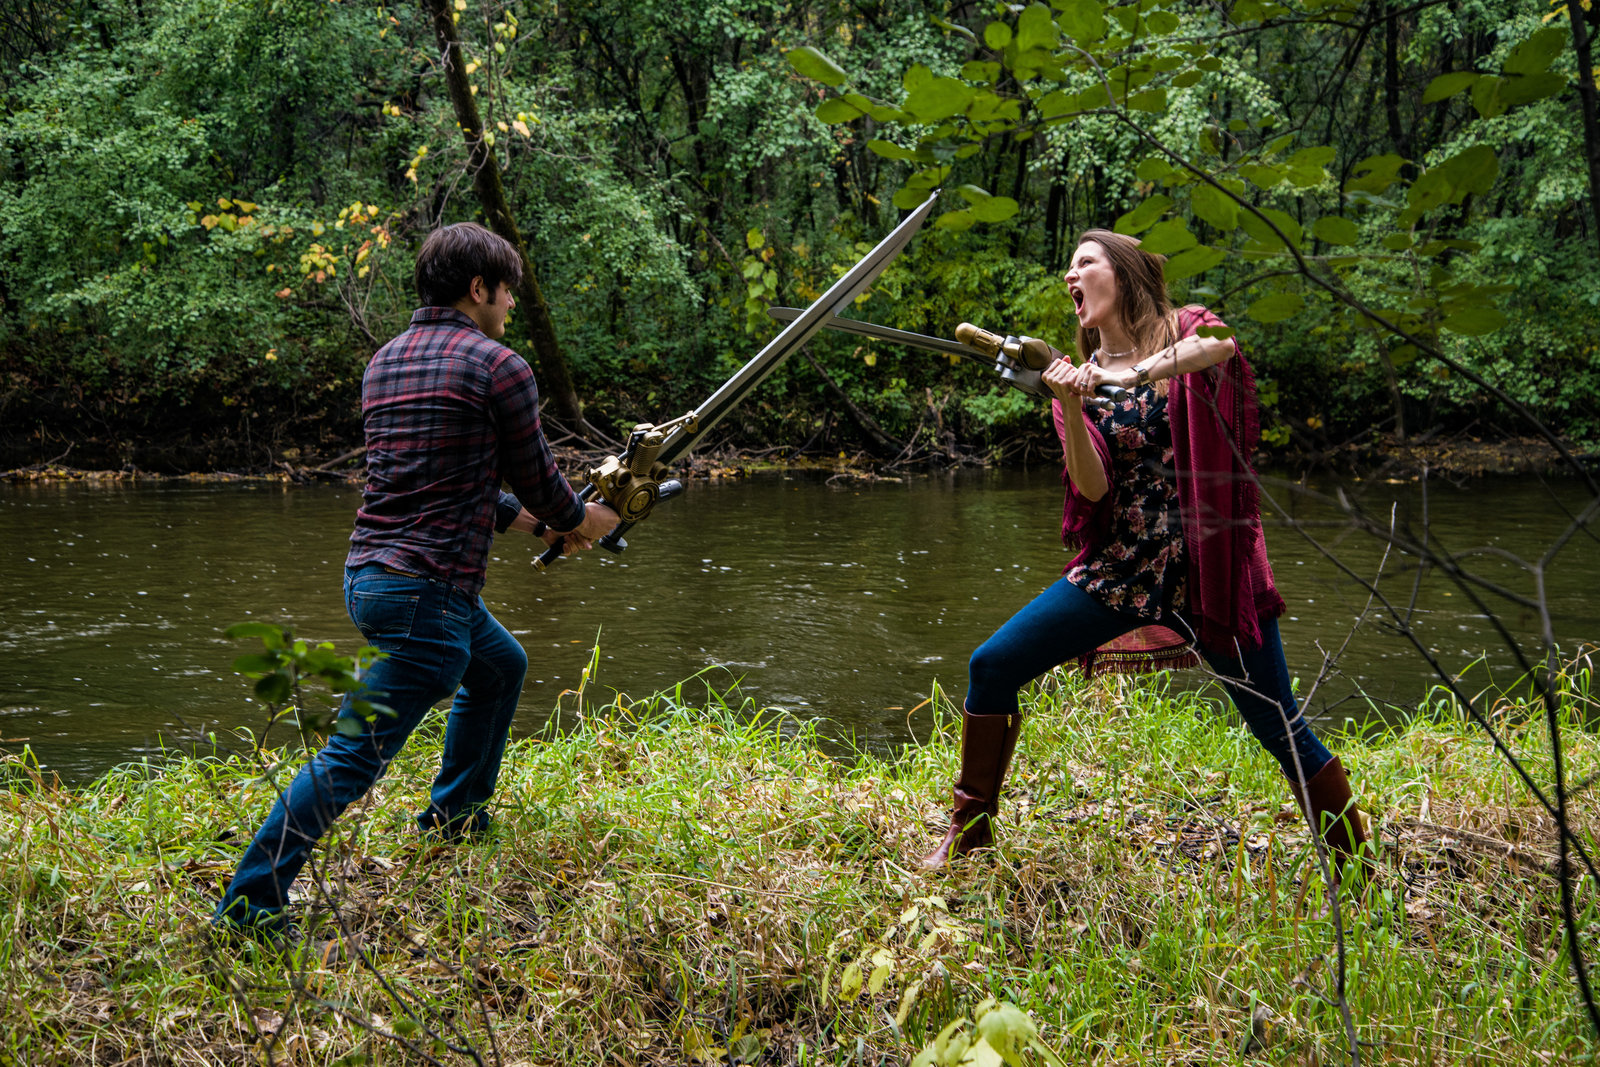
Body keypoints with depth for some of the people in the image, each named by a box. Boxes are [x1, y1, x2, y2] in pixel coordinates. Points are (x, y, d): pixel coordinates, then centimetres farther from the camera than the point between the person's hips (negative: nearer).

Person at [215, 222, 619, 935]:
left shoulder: (384, 362, 16)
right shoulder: (499, 368, -9)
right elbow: (536, 479, 0)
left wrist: (534, 522, 27)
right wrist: (582, 520, 21)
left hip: (368, 574, 9)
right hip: (427, 589, -9)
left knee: (500, 665, 31)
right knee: (356, 754, -8)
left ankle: (455, 817, 41)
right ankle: (249, 903, -9)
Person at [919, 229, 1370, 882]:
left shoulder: (1190, 331, 1)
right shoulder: (1081, 373, 9)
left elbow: (1220, 345, -26)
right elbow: (1094, 488, -5)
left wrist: (1136, 374, -36)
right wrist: (1071, 409, -20)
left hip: (1209, 569, -4)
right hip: (1121, 567, 4)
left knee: (1281, 731, -5)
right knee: (992, 667, -3)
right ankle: (969, 834, 12)